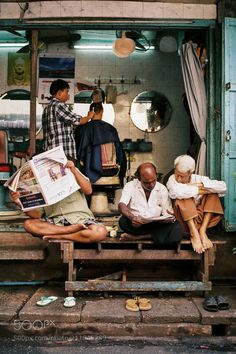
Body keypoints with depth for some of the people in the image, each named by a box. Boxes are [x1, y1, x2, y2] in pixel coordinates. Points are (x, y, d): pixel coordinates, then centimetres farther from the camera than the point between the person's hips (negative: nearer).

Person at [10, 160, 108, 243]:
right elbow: (37, 214, 3)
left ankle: (57, 237, -20)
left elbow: (88, 190, -4)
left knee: (100, 232, -32)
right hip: (55, 222, 2)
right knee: (28, 224, -25)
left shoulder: (69, 170, 9)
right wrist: (21, 203, -14)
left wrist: (74, 170, -15)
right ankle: (73, 229, -23)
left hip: (79, 218, -2)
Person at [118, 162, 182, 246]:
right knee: (123, 221, -34)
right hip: (136, 223, -1)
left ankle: (140, 236, -14)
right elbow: (122, 205, -18)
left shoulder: (162, 189, 5)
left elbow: (167, 211, 3)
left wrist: (170, 217, -23)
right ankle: (153, 234, -12)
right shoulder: (130, 186, -3)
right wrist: (131, 217, -39)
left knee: (177, 228, -27)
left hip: (156, 224, 2)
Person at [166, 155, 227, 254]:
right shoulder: (172, 179, -10)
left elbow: (223, 187, -16)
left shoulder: (198, 179, -3)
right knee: (184, 198, -27)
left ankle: (202, 231, -20)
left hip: (200, 217, 3)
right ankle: (194, 233, -26)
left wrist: (200, 185, -20)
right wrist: (201, 190, -22)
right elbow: (178, 192, -35)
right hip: (183, 220, -3)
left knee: (213, 193, -12)